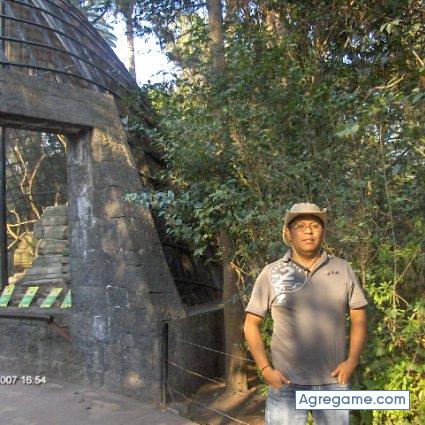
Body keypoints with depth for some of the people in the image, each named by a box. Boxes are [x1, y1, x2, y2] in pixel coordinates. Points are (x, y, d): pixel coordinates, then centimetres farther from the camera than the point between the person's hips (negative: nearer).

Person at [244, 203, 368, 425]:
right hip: (287, 383, -2)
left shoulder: (342, 269, 0)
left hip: (334, 382, 2)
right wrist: (265, 369, -7)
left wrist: (352, 361, -1)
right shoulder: (271, 273, -5)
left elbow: (358, 317, 8)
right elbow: (251, 324, 0)